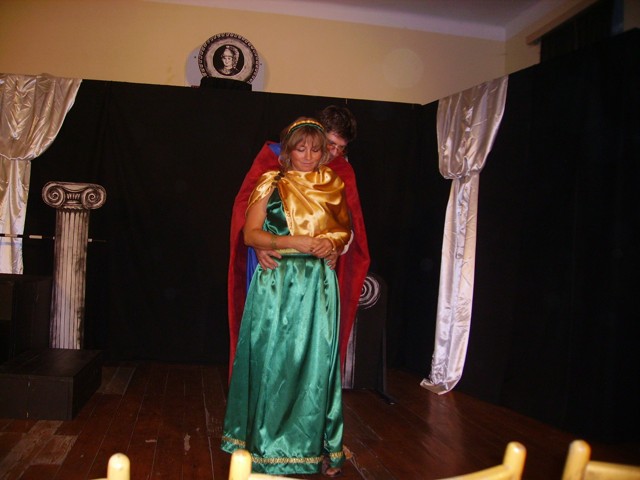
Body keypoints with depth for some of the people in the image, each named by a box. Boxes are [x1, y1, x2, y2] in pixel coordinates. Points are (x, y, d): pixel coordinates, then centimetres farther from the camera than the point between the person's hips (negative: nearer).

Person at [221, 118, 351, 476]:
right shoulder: (271, 184, 3)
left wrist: (333, 243, -7)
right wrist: (294, 241, -16)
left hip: (319, 285, 2)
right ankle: (269, 446, 20)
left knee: (317, 362, 3)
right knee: (275, 361, 4)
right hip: (277, 284, -2)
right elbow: (251, 234, -3)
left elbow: (346, 230, 16)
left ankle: (319, 446, 16)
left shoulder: (332, 185, 11)